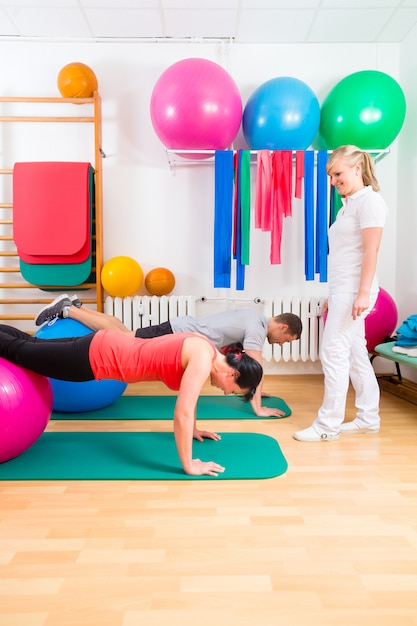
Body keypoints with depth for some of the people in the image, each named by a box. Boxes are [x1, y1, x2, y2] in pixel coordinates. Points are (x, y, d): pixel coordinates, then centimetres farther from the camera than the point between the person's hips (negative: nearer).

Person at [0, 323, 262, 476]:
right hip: (97, 357, -8)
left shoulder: (204, 351, 0)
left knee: (33, 345, 25)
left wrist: (192, 430, 24)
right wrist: (189, 465, -22)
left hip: (106, 347, 8)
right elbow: (182, 413, -29)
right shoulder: (203, 359, -25)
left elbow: (190, 394, 18)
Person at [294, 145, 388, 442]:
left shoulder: (369, 200, -7)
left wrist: (363, 294, -22)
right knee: (356, 355, 11)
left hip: (354, 290, -9)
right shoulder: (349, 205, 19)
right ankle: (368, 419, 20)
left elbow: (371, 251, -16)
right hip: (343, 290, 9)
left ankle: (328, 426, 1)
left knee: (334, 353, -8)